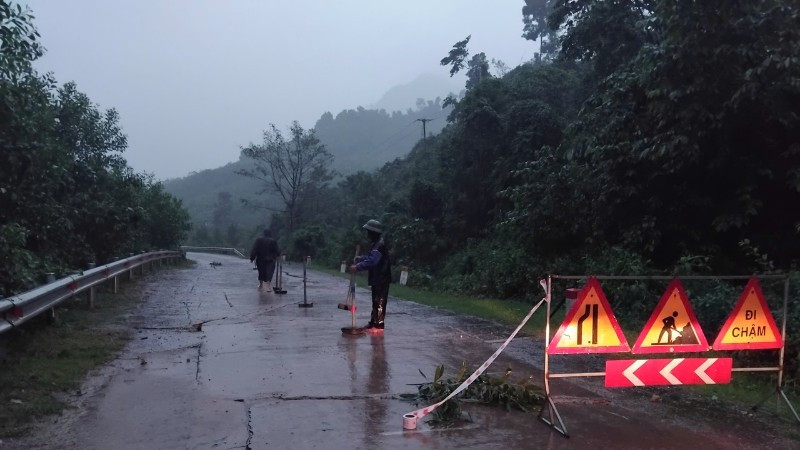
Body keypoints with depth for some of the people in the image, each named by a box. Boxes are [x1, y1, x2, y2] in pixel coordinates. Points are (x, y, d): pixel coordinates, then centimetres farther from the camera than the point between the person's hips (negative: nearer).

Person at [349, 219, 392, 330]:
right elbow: (370, 257, 26)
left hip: (381, 279, -11)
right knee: (376, 301, 17)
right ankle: (373, 322, 25)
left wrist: (357, 267, -33)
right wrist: (360, 259, 13)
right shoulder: (376, 244, 14)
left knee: (379, 302, -6)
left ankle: (378, 324, -2)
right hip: (377, 278, 11)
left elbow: (372, 261, -31)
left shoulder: (380, 245, -21)